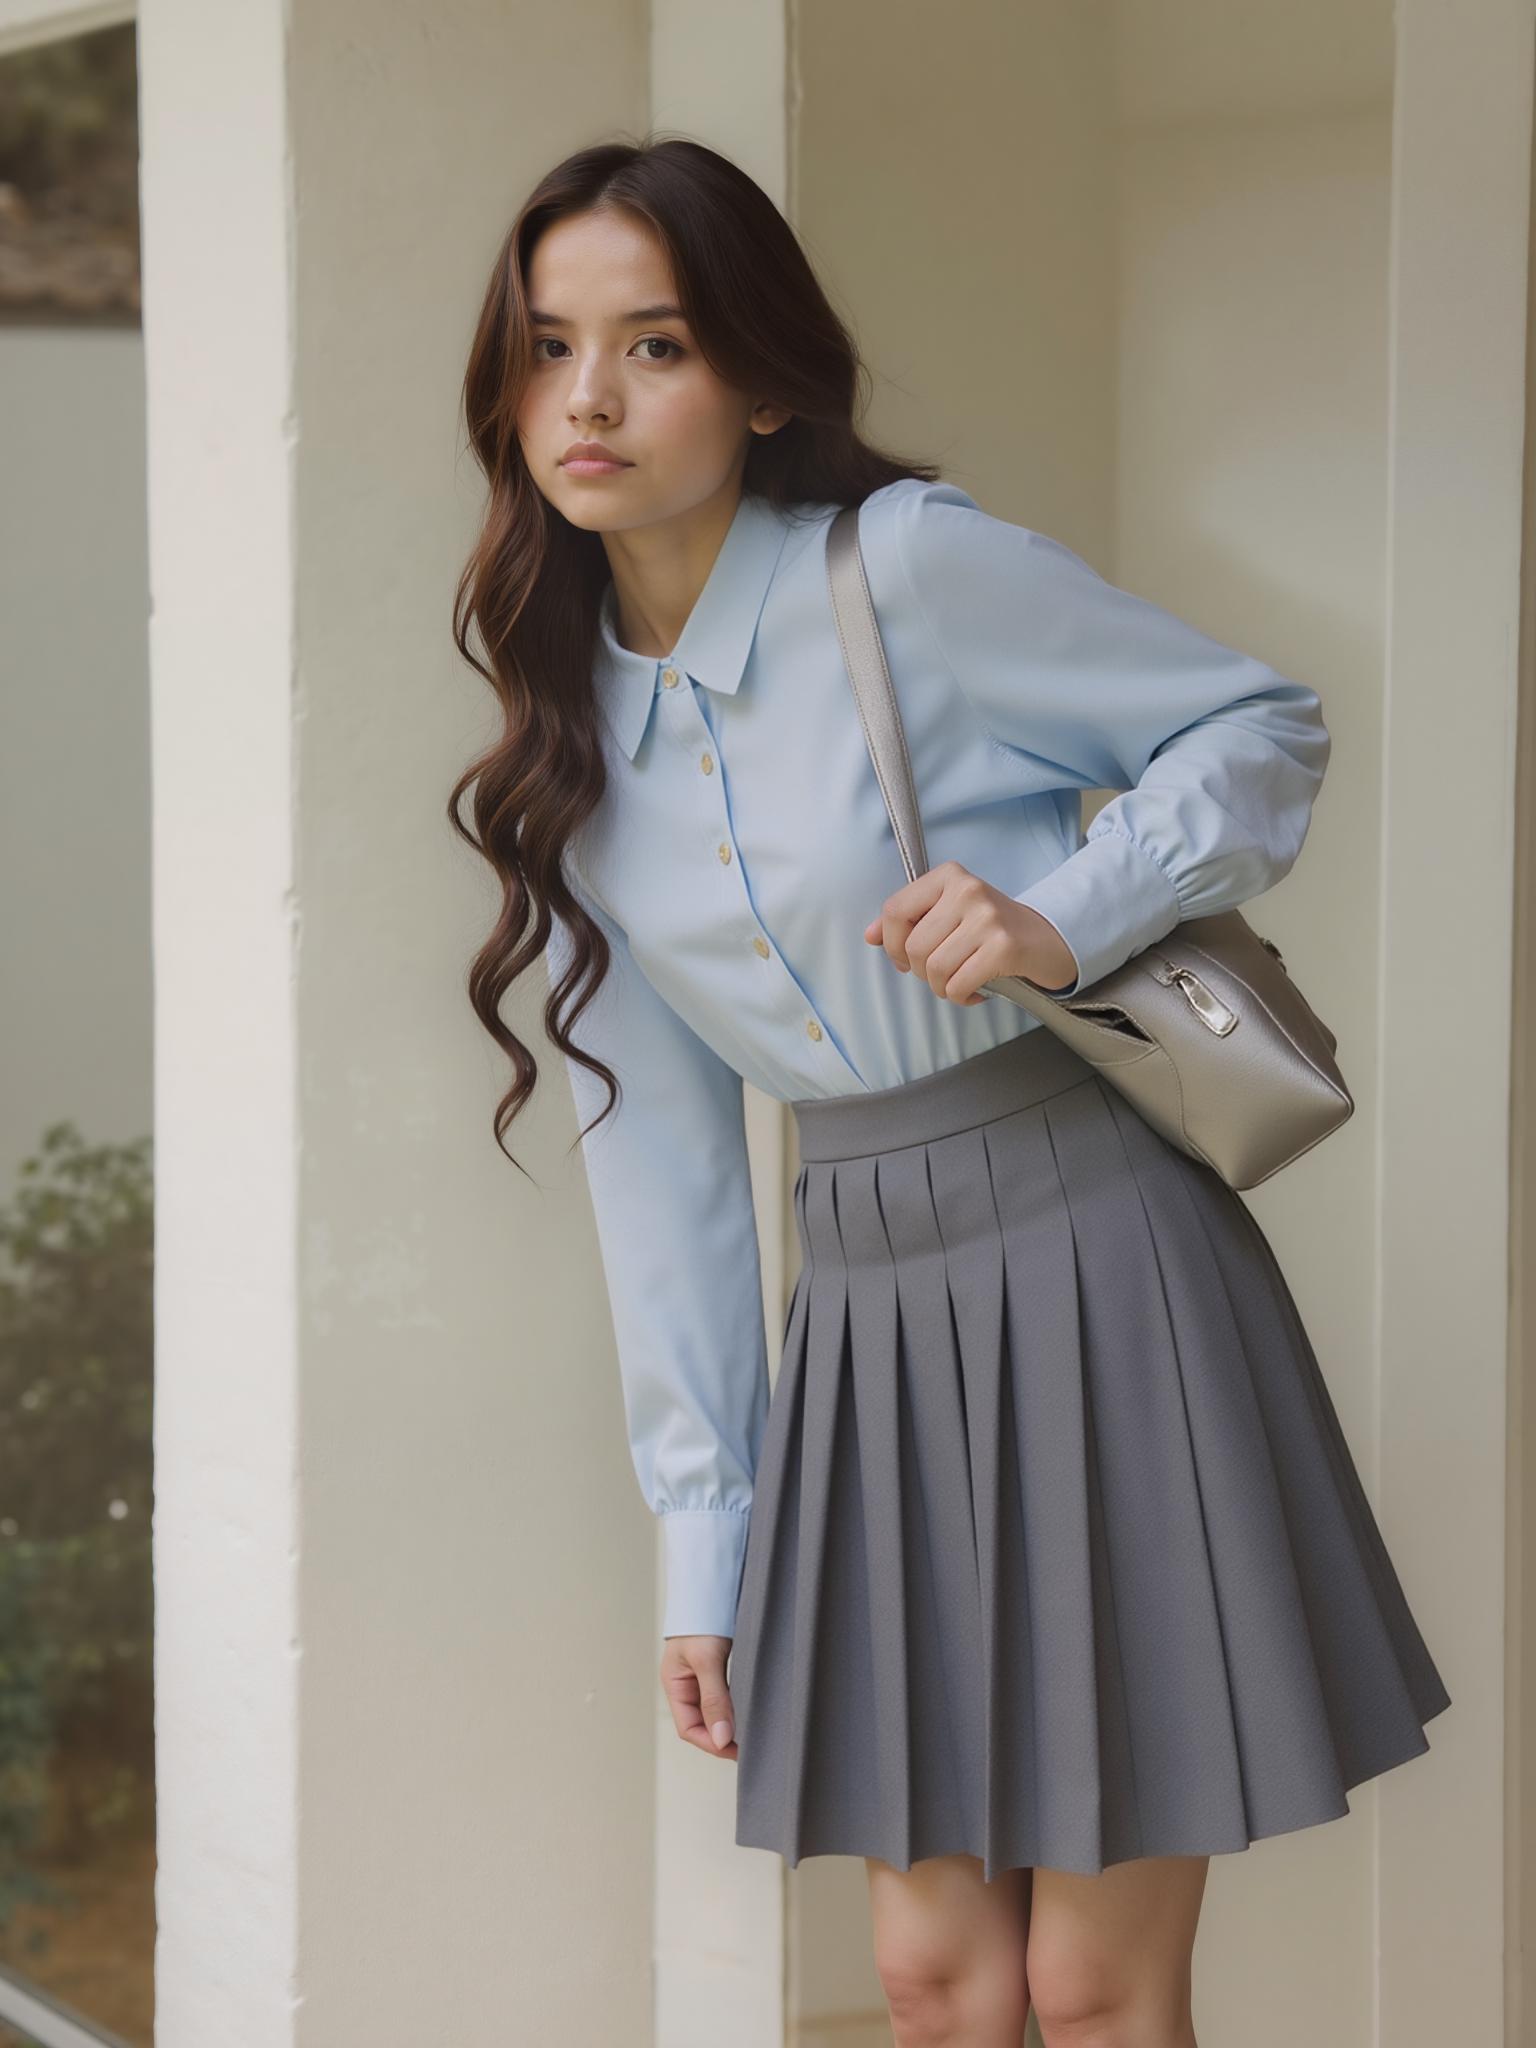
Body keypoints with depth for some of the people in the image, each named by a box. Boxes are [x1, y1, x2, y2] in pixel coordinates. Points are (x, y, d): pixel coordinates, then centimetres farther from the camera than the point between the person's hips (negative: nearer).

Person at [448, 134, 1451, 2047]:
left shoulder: (913, 566, -10)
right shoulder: (575, 742, 8)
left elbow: (1266, 725, -1)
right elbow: (655, 1151, 11)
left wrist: (1060, 918, -19)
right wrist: (703, 1550, 11)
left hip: (1089, 1271, -5)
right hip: (865, 1320, 5)